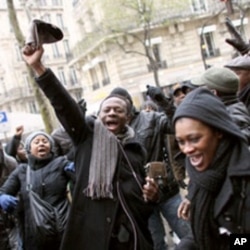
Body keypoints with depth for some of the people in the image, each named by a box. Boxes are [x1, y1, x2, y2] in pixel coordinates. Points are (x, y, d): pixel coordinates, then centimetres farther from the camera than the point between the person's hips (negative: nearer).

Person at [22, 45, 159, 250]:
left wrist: (152, 195, 2)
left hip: (131, 231, 4)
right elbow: (64, 104, -8)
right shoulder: (88, 135, 6)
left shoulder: (136, 149, 17)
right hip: (92, 229, -3)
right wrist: (37, 67, -20)